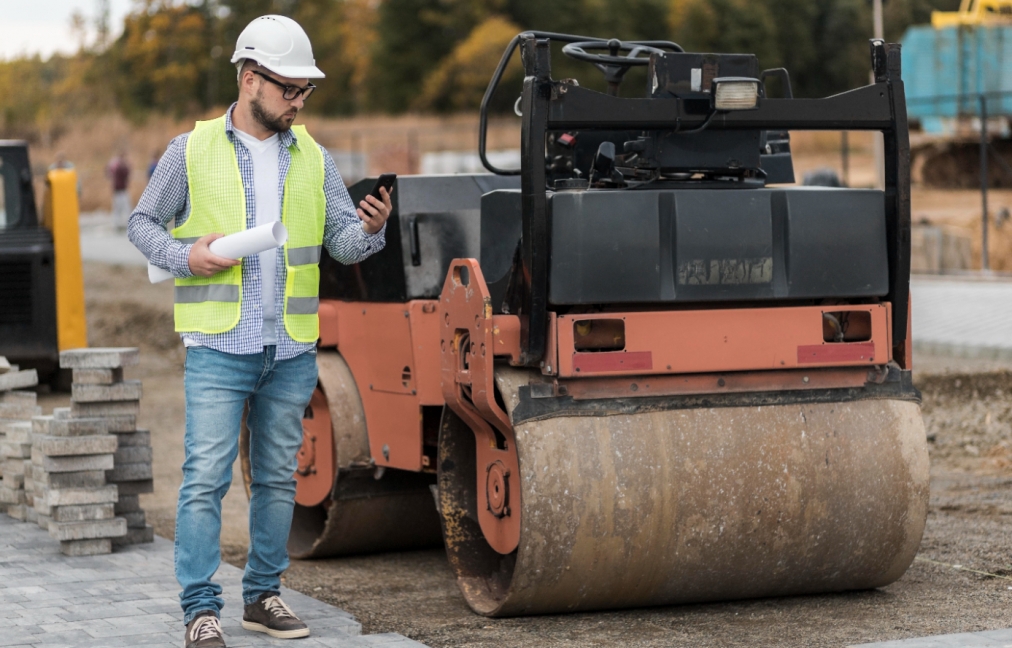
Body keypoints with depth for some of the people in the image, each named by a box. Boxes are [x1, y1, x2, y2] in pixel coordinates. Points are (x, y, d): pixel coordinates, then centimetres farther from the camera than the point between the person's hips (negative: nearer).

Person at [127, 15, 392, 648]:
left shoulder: (314, 158, 9)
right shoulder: (192, 151, 0)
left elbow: (344, 241, 5)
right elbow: (143, 223, 8)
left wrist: (371, 229, -18)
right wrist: (185, 256, -11)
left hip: (292, 351, 4)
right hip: (219, 346, -4)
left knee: (278, 477, 10)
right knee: (207, 476, -9)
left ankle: (264, 595, 21)